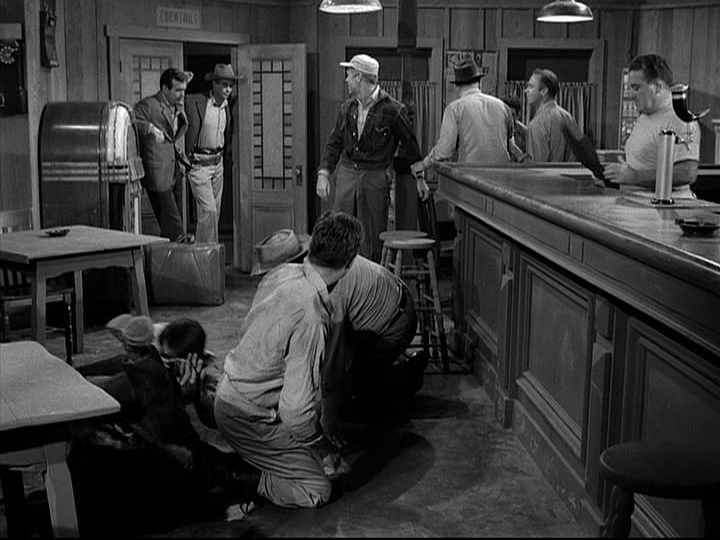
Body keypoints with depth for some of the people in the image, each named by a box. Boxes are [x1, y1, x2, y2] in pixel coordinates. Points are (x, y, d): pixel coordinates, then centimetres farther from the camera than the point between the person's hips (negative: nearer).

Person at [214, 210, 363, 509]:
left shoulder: (283, 272, -6)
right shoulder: (310, 317, -32)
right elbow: (296, 411, -31)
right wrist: (323, 449, -10)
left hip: (233, 388, 9)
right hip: (245, 416, -9)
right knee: (317, 490, -2)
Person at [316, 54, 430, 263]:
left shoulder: (393, 110, -8)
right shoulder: (347, 108, 8)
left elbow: (410, 144, 2)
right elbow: (335, 142, 13)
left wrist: (419, 177, 8)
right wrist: (323, 172, 0)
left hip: (375, 177, -4)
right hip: (346, 173, 4)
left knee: (373, 237, 1)